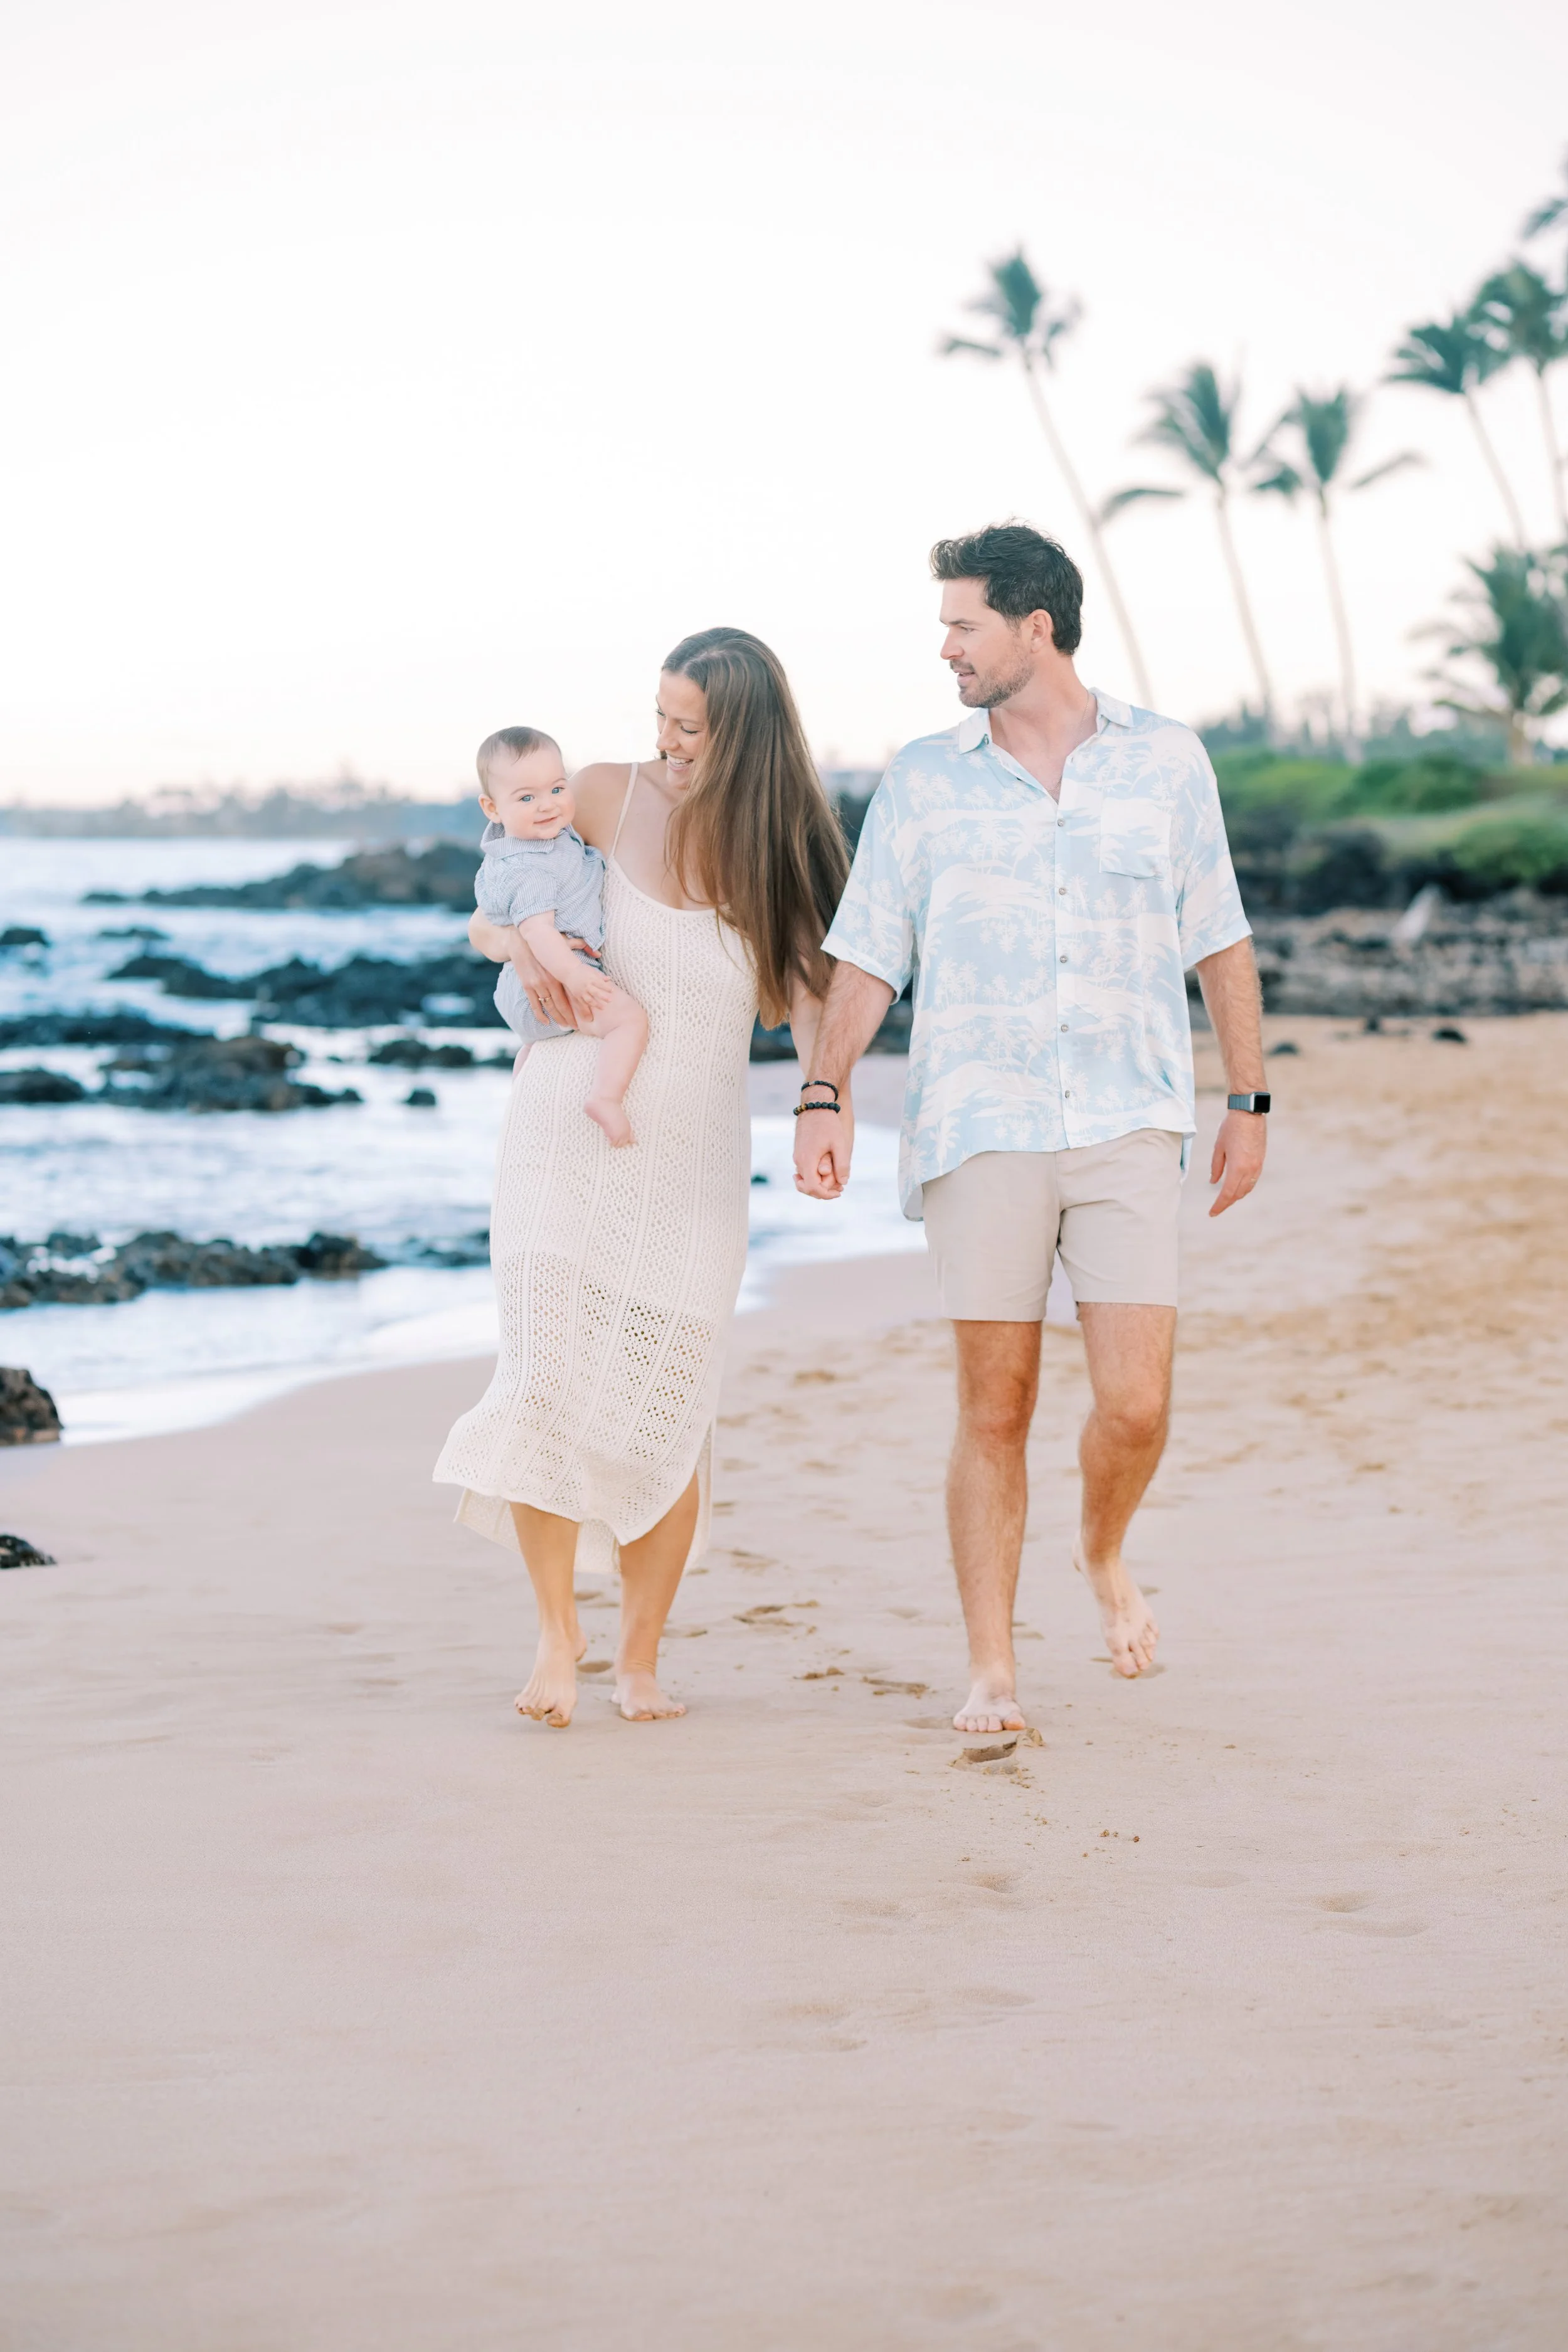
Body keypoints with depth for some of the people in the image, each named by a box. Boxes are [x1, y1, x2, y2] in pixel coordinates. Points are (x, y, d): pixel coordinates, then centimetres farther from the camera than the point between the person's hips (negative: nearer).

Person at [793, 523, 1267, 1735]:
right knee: (994, 1412, 0)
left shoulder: (1166, 761, 6)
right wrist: (825, 1093, -5)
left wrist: (1251, 1101, 11)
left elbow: (1220, 942, 12)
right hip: (979, 1130, 0)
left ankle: (1104, 1552, 26)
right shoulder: (924, 780, 6)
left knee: (1136, 1406, -7)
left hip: (1130, 1128, 0)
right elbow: (868, 953, 7)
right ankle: (992, 1670, 11)